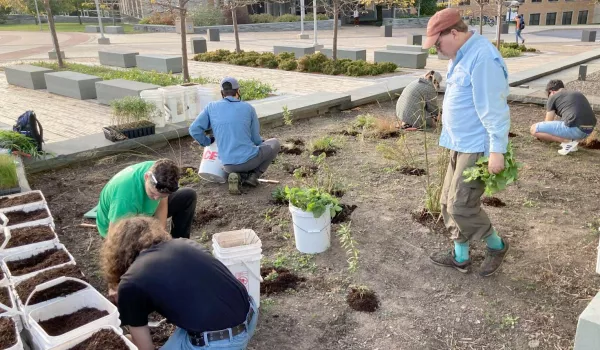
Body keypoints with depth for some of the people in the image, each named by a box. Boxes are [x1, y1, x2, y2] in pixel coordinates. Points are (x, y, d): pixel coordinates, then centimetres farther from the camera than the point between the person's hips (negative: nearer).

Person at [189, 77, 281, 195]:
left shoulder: (212, 107, 5)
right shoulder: (248, 107, 1)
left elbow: (194, 130, -2)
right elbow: (256, 139, 6)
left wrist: (207, 142, 18)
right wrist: (261, 144, 31)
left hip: (229, 165, 3)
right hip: (249, 159, -3)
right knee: (275, 143, 24)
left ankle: (238, 176, 3)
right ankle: (254, 175, 7)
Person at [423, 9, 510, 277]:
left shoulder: (482, 57, -20)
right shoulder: (460, 57, 12)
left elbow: (494, 109, -23)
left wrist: (497, 150, -23)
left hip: (477, 148, -10)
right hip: (460, 145, 10)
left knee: (461, 206, -5)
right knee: (449, 203, 13)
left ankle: (496, 245, 20)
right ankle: (460, 257, 26)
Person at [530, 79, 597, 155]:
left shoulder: (553, 97, 9)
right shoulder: (578, 94, 28)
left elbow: (548, 122, 15)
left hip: (574, 129, -7)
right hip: (589, 130, 8)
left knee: (533, 129, 2)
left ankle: (567, 141, -6)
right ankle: (573, 139, 13)